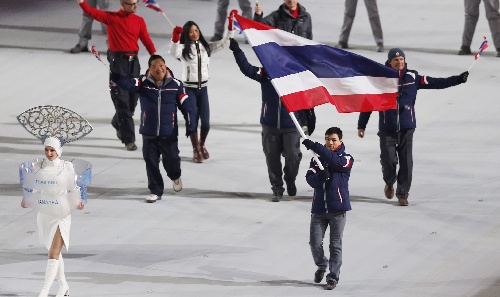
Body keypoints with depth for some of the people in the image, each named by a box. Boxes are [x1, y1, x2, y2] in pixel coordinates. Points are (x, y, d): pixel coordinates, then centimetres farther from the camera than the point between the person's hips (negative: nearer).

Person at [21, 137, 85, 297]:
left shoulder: (67, 167, -2)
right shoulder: (38, 167, 4)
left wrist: (78, 202, -14)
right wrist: (26, 200, -9)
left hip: (61, 214, -4)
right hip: (44, 214, 4)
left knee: (54, 253, -14)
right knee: (54, 251, 18)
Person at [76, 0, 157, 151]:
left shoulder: (139, 21, 7)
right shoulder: (112, 18, -2)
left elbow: (146, 39, 1)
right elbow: (93, 13, -14)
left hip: (133, 61, 4)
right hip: (118, 60, -4)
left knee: (132, 99, 11)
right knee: (122, 100, -5)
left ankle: (118, 123, 41)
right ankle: (129, 139, -2)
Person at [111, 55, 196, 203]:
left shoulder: (175, 85, -4)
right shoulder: (143, 83, -7)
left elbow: (187, 106, 0)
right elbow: (128, 84, -25)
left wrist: (190, 126, -6)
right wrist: (115, 76, -46)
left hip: (169, 134, 0)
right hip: (149, 134, 0)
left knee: (171, 161, 9)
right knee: (151, 163, 5)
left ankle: (175, 177, 43)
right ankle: (155, 191, 21)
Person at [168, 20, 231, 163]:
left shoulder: (206, 47, 6)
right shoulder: (184, 48, -5)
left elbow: (223, 43, 1)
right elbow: (173, 52, -26)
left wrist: (230, 29, -11)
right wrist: (175, 38, -42)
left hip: (203, 88, 3)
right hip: (189, 88, -3)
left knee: (206, 122, 3)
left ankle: (202, 145, 30)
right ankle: (196, 150, 17)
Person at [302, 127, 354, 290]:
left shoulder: (346, 159, -1)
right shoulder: (317, 159, 8)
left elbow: (334, 161, -23)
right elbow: (310, 178, -4)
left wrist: (315, 147, -31)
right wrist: (320, 177, -28)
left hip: (337, 209, -3)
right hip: (319, 208, 3)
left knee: (335, 245, 1)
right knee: (315, 242, 1)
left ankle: (333, 277, 8)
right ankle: (321, 265, 29)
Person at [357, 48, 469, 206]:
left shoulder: (412, 77, 3)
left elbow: (436, 83, 4)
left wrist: (458, 79, -4)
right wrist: (361, 125, 7)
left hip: (407, 128, 1)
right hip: (387, 129, -1)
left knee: (406, 162, -2)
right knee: (389, 160, -3)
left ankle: (402, 193, 11)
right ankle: (389, 183, 28)